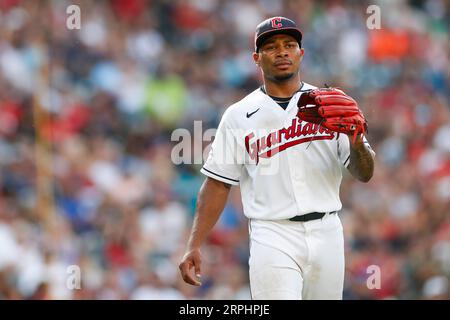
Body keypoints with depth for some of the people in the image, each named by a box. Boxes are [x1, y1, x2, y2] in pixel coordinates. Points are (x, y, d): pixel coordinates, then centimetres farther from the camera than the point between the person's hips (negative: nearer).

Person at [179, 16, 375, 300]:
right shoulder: (238, 116, 6)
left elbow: (365, 174, 4)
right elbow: (218, 183, 5)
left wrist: (357, 143, -19)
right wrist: (194, 247, -4)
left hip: (326, 233, 3)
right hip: (273, 238, -3)